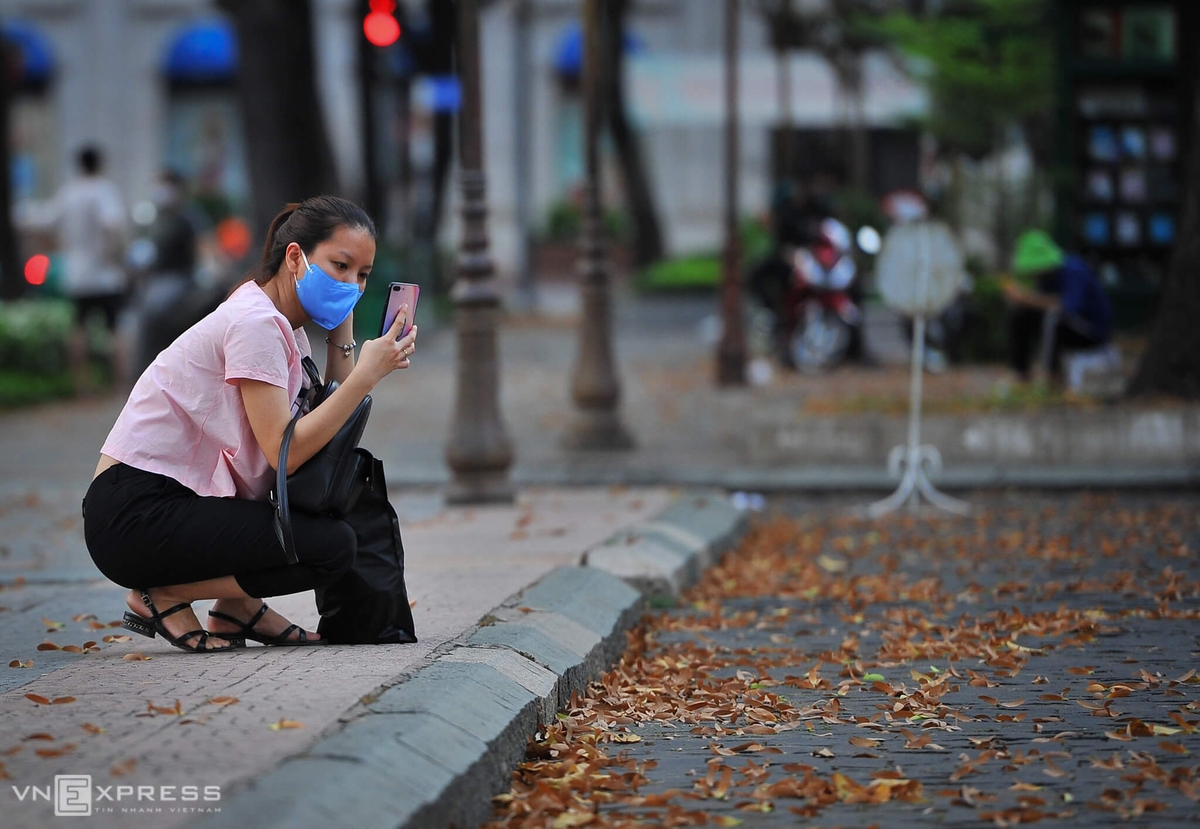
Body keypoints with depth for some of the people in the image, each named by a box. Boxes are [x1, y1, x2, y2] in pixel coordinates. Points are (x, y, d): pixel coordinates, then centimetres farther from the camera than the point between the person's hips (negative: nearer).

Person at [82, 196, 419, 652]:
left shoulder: (284, 324, 14)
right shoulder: (254, 323, -14)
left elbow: (335, 426, 5)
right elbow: (285, 452, -22)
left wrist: (342, 332, 4)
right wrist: (367, 375, -21)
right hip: (135, 518, -9)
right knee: (332, 546, -18)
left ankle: (240, 606, 10)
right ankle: (162, 595, -6)